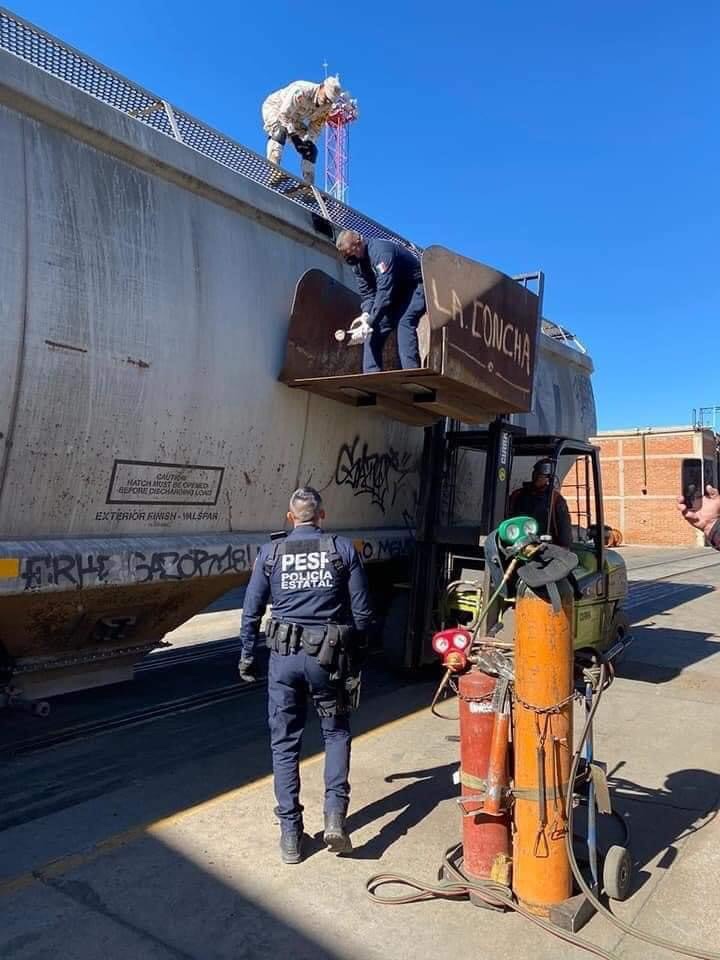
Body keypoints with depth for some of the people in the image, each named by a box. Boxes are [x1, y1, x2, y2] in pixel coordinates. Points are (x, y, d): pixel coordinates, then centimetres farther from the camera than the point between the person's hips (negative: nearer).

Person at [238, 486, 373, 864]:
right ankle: (335, 813, 7)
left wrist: (247, 656, 16)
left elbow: (251, 611, 4)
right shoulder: (343, 549, -1)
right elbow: (362, 611, 0)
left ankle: (290, 835, 19)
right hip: (328, 657, 0)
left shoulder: (270, 552, 2)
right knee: (336, 733, 20)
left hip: (284, 656, 1)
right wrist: (355, 656, 13)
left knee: (285, 743, 12)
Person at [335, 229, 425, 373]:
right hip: (394, 293, 9)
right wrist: (366, 314, -21)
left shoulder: (381, 250, -29)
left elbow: (384, 290, -35)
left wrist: (371, 320, -37)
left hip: (414, 287, -9)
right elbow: (367, 292, -2)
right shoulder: (357, 262, -1)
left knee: (404, 322, -30)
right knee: (374, 330, -2)